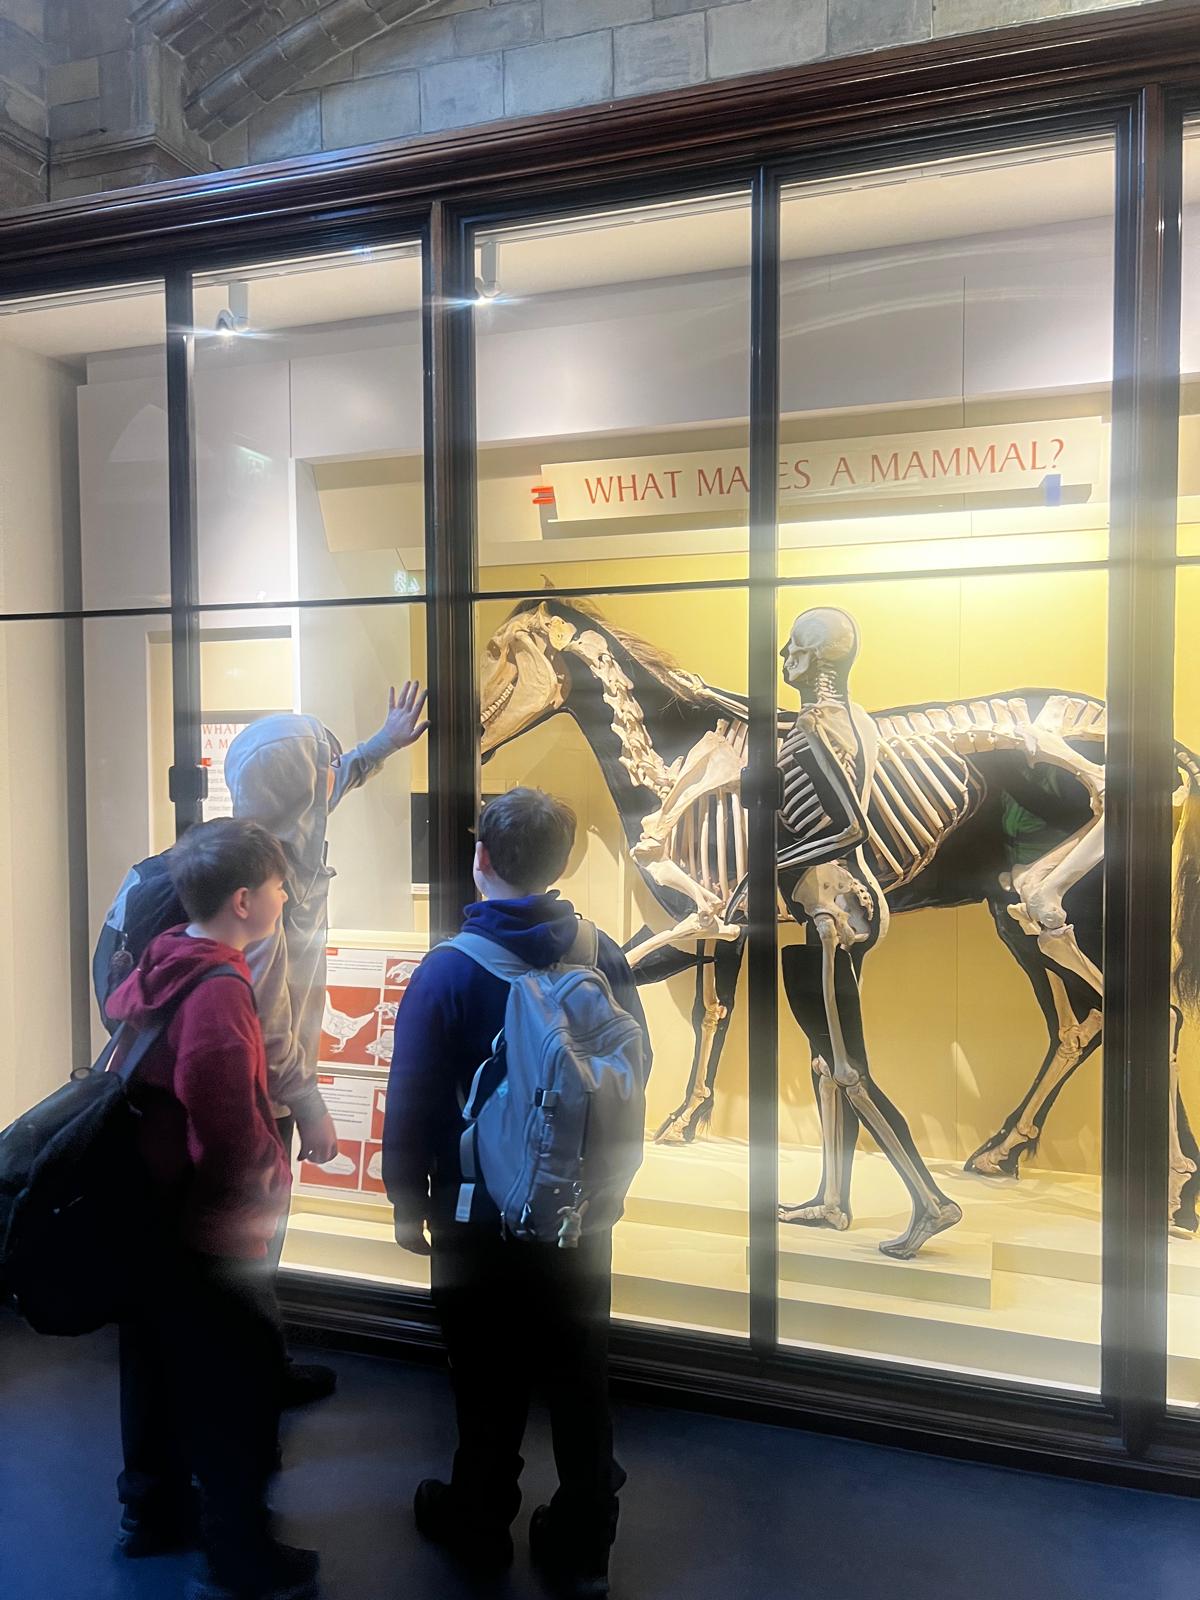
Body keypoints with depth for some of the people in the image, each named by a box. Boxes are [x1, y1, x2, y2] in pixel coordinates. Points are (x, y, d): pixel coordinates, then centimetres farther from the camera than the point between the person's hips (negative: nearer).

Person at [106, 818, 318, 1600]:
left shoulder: (156, 967, 2)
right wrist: (270, 1177, -15)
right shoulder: (219, 989, -25)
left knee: (158, 1360, 23)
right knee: (238, 1381, 6)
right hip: (211, 1222, -9)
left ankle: (152, 1510, 42)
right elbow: (227, 1113, -32)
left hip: (150, 1206, 9)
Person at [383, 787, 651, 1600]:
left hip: (479, 1218, -2)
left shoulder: (449, 970, -17)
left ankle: (480, 1520, 38)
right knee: (581, 1379, 16)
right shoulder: (602, 957, -9)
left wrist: (408, 1204, 1)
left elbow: (411, 1104, -13)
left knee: (490, 1379, 16)